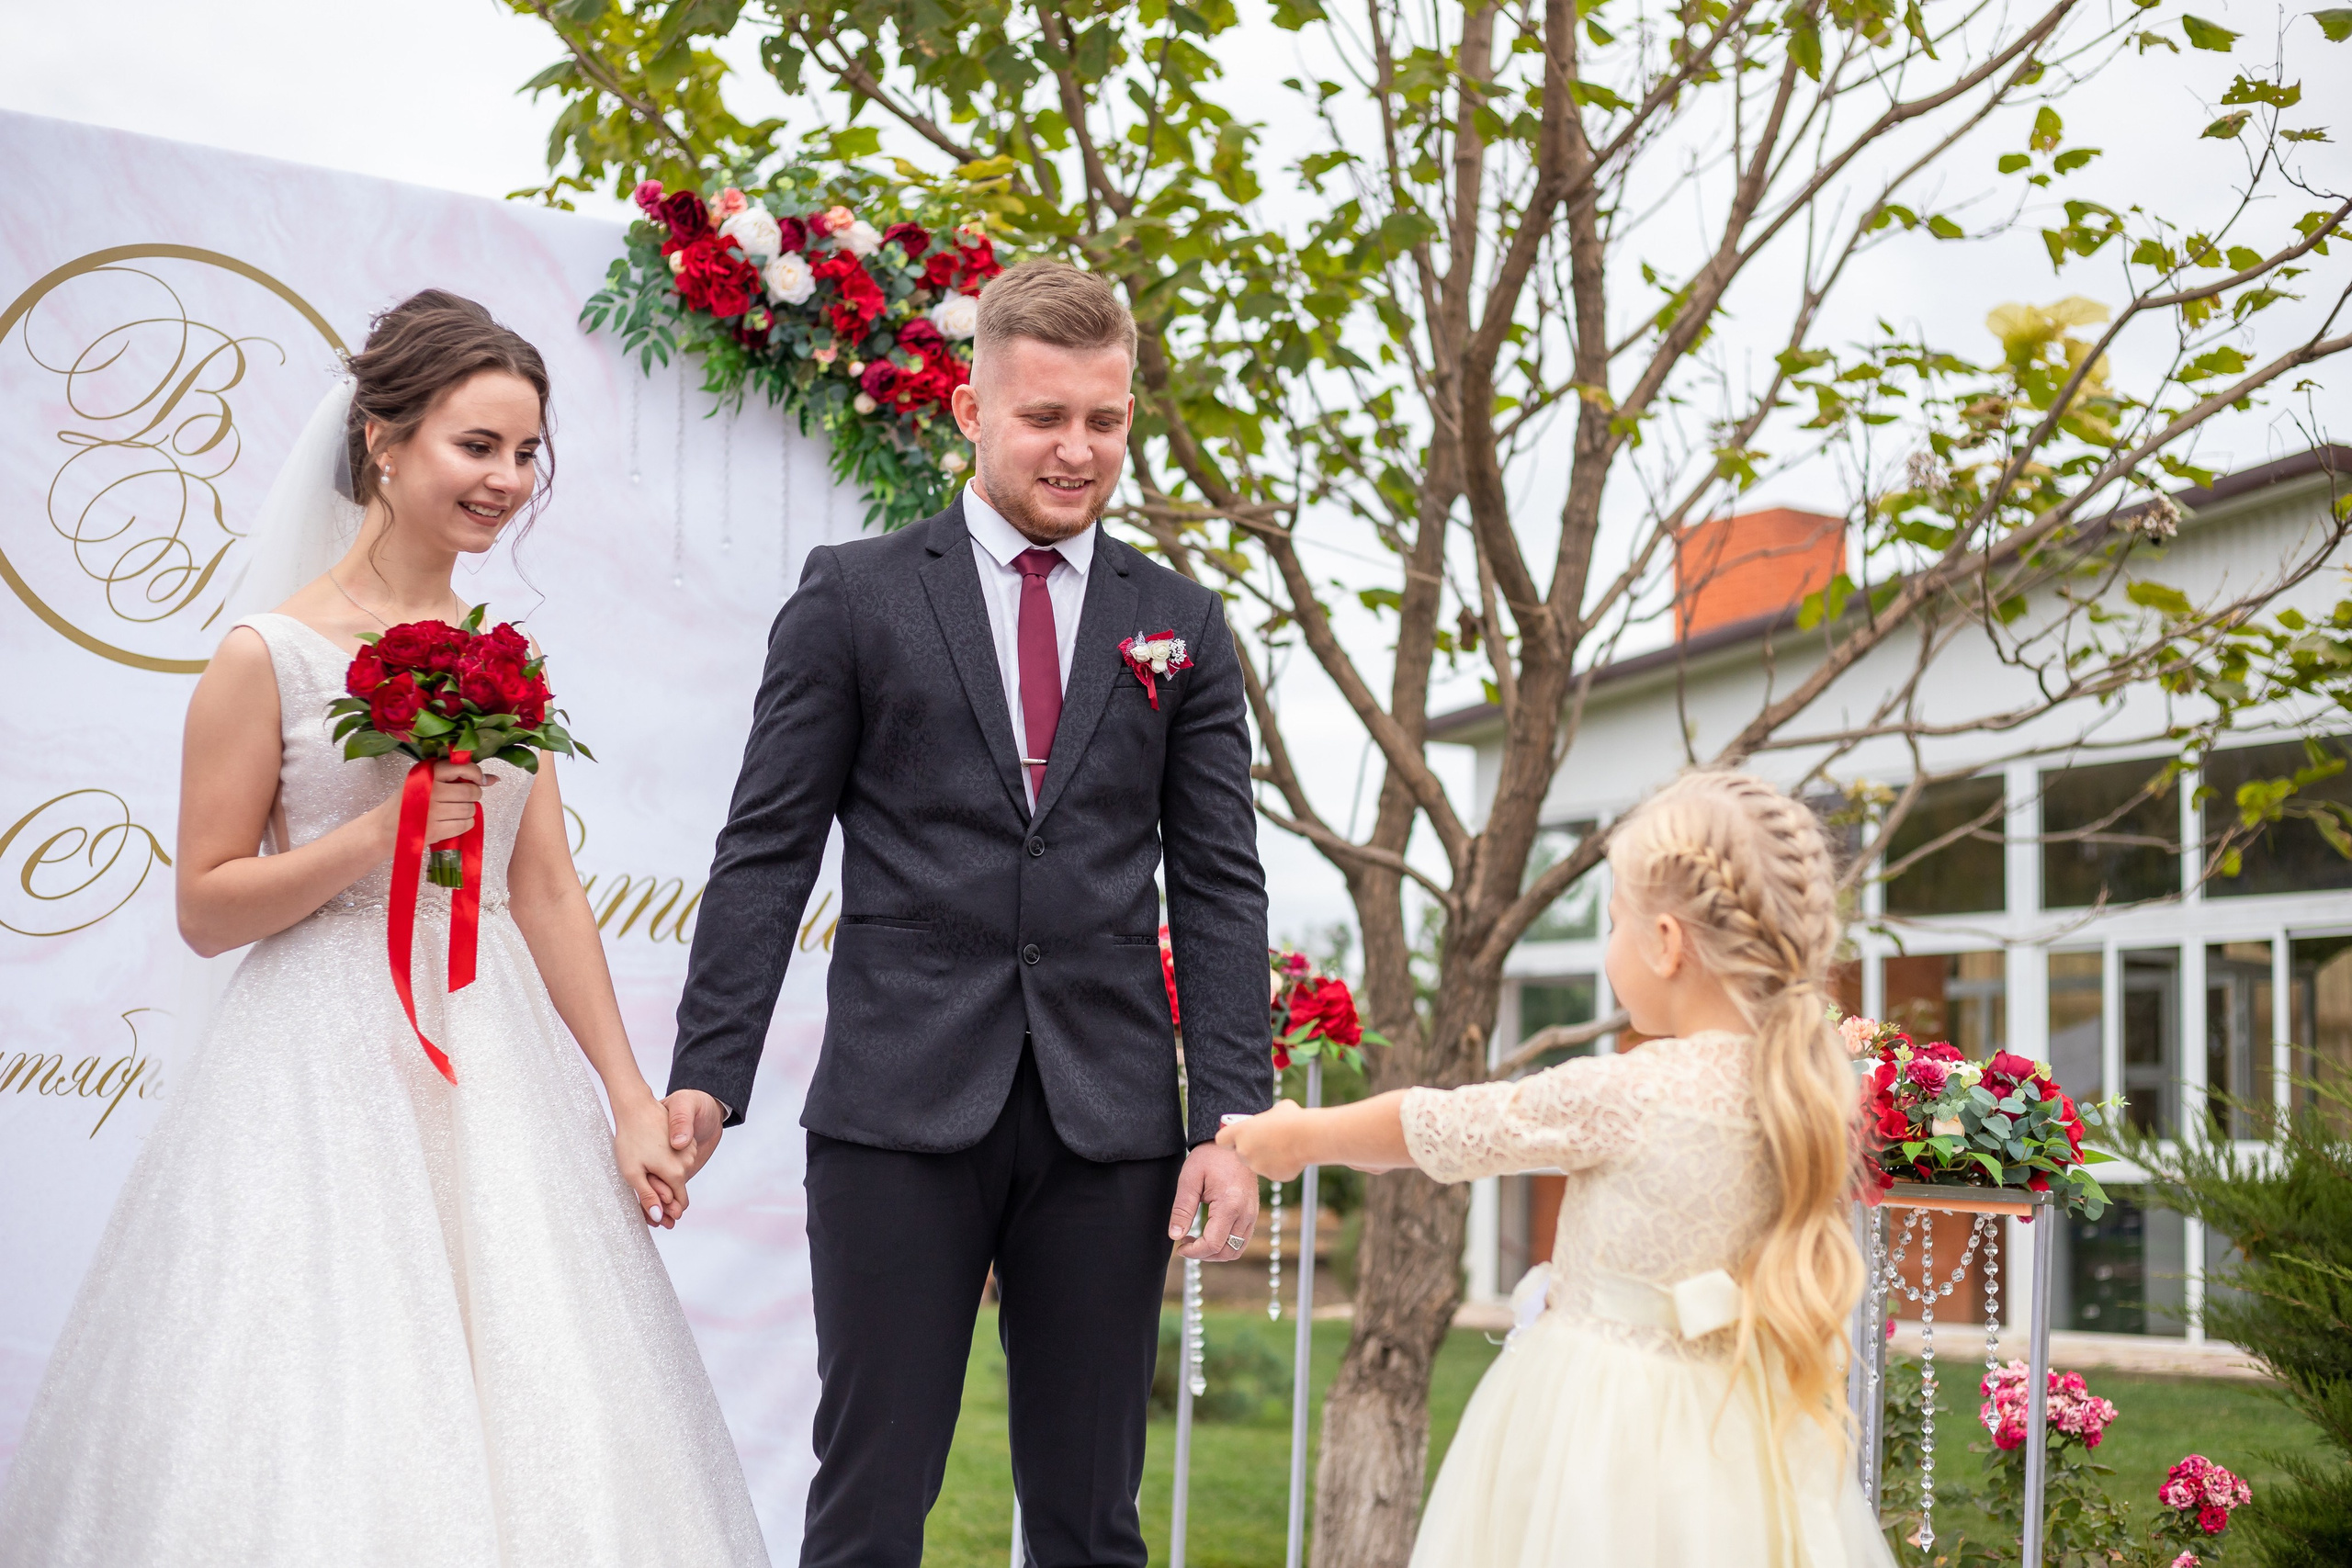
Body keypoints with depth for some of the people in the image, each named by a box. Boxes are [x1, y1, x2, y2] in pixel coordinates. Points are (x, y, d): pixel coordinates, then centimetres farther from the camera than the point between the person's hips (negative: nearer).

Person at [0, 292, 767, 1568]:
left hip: (497, 1066, 5)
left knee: (538, 1435, 6)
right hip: (330, 1072, -5)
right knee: (326, 1437, -2)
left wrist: (630, 1099, 6)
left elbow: (548, 893, 9)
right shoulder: (273, 653, -6)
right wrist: (378, 835, -18)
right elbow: (207, 907, -5)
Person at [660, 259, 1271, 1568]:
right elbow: (769, 852, 2)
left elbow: (1220, 886, 7)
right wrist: (707, 1074, -6)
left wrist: (1231, 1119, -2)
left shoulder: (1182, 625, 11)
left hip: (1109, 1119, 2)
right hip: (901, 1109, -2)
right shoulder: (854, 595, 5)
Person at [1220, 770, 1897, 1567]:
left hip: (1606, 1421, -6)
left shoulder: (1622, 1097, -19)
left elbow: (1440, 1129, -5)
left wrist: (1300, 1135, 10)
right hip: (1744, 1434, 6)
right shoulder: (1815, 1089, -2)